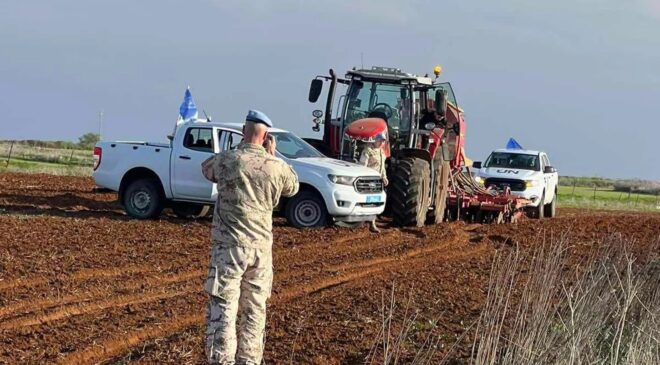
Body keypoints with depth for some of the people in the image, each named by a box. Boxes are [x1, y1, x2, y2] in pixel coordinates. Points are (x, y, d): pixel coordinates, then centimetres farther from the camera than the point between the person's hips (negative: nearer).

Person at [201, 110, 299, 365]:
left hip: (229, 246, -3)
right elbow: (293, 188, 18)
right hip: (261, 247, 3)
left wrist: (239, 150, 17)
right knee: (255, 311, 13)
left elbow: (206, 168, 14)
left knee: (222, 310, -4)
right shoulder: (277, 167, -3)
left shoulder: (227, 160, -9)